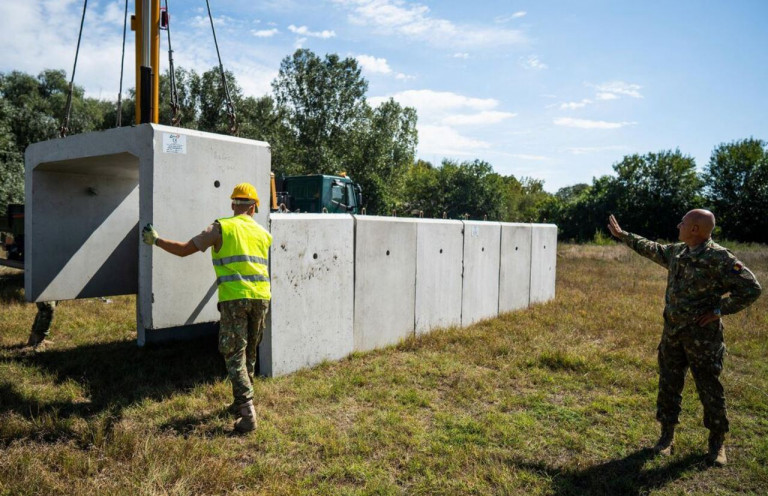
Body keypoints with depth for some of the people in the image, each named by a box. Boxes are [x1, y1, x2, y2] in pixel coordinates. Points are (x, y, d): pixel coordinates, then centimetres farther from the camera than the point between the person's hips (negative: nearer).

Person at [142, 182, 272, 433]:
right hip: (261, 297, 4)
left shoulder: (221, 227, 0)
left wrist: (156, 240, 16)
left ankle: (248, 413, -7)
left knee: (234, 355, 0)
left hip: (234, 298, -4)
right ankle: (241, 401, 33)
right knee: (250, 353, 19)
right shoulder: (264, 233, 11)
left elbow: (184, 249, 1)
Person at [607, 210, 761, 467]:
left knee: (709, 389, 6)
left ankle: (717, 443, 25)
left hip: (702, 336, -6)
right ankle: (667, 435, 25)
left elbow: (751, 288, -16)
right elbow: (651, 249, 22)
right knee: (668, 385, 12)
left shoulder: (719, 258, -17)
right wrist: (622, 235, 27)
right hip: (672, 332, 6)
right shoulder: (676, 252, 5)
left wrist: (719, 310, -16)